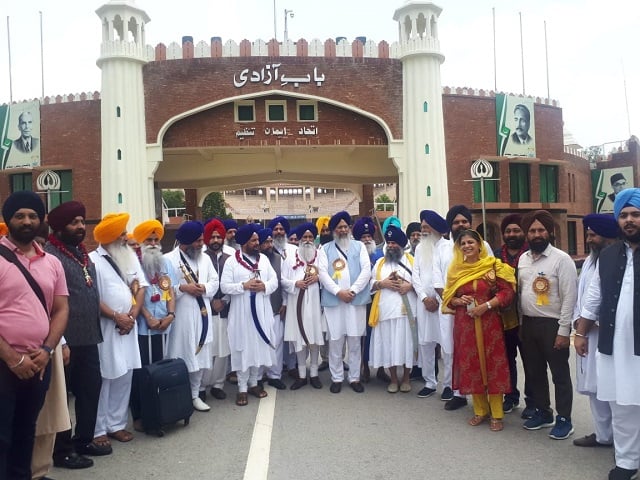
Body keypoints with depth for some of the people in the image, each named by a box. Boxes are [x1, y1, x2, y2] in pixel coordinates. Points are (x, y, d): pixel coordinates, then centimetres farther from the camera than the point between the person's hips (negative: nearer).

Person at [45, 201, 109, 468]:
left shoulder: (84, 254, 14)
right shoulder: (50, 255, -12)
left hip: (89, 339, 8)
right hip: (66, 341, -8)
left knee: (91, 389, 16)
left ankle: (84, 440, 32)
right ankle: (62, 451, 22)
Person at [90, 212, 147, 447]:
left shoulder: (131, 257, 11)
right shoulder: (93, 260, -9)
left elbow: (140, 287, 9)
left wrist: (132, 315, -4)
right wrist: (116, 317, -12)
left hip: (128, 327, 6)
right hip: (103, 328, -6)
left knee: (124, 377, 10)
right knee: (102, 379, 1)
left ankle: (116, 424, 22)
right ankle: (97, 429, 13)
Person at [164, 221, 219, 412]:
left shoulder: (205, 258, 12)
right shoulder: (169, 259, -7)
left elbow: (215, 281, 12)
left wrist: (205, 288, -8)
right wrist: (182, 288, -18)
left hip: (201, 315, 6)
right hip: (180, 317, -5)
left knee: (200, 356, 11)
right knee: (181, 358, 1)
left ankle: (194, 395, 25)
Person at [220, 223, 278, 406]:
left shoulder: (264, 259, 6)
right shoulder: (231, 262, -5)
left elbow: (274, 281, 5)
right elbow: (224, 286, -10)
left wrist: (264, 286, -15)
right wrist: (244, 286, -21)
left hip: (261, 312, 4)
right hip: (241, 313, -4)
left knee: (259, 347, 12)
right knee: (243, 349, 2)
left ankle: (253, 383, 28)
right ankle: (242, 388, 14)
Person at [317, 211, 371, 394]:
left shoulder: (359, 246, 11)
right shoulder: (325, 249, 10)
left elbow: (366, 270, 0)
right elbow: (322, 273, -2)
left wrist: (353, 290, -11)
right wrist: (338, 292, -13)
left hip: (356, 299, 0)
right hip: (333, 300, 0)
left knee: (355, 341, 6)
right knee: (335, 341, 3)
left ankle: (355, 378, 18)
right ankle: (337, 378, 16)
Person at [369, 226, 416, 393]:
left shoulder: (411, 260, 8)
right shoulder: (380, 262, 16)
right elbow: (371, 284, 11)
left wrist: (410, 286, -14)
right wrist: (383, 283, -7)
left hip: (406, 310, -2)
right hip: (386, 310, 2)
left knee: (406, 343, 3)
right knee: (389, 344, 4)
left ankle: (406, 378, 19)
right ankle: (393, 379, 17)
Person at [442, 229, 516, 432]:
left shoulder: (493, 266, -2)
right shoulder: (455, 269, 7)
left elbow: (507, 292, -7)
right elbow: (448, 297, 11)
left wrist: (486, 305, -17)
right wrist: (459, 301, -10)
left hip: (489, 322, -3)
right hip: (464, 323, 3)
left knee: (492, 364, 2)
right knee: (471, 365, 8)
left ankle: (496, 414, 15)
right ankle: (480, 410, 23)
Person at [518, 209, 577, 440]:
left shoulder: (562, 259, -11)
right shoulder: (523, 259, 8)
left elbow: (569, 297, -14)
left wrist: (563, 331, -16)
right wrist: (520, 323, 10)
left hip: (552, 325, -6)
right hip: (528, 324, 6)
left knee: (560, 375, 6)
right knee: (534, 372, 16)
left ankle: (564, 419, 21)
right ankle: (543, 412, 33)